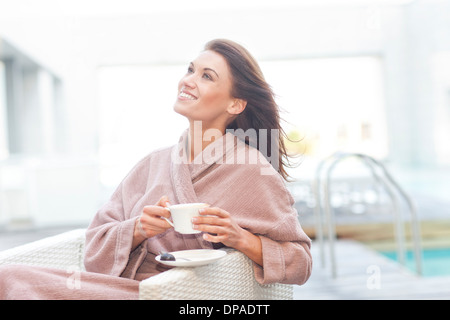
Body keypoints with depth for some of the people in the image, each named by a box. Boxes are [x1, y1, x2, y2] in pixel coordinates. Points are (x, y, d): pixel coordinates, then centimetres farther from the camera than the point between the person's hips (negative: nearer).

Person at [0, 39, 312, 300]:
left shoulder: (249, 169, -3)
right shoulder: (155, 162, 11)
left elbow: (299, 261, 0)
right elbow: (96, 243, 8)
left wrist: (239, 238, -15)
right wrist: (138, 230, -12)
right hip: (123, 287, 5)